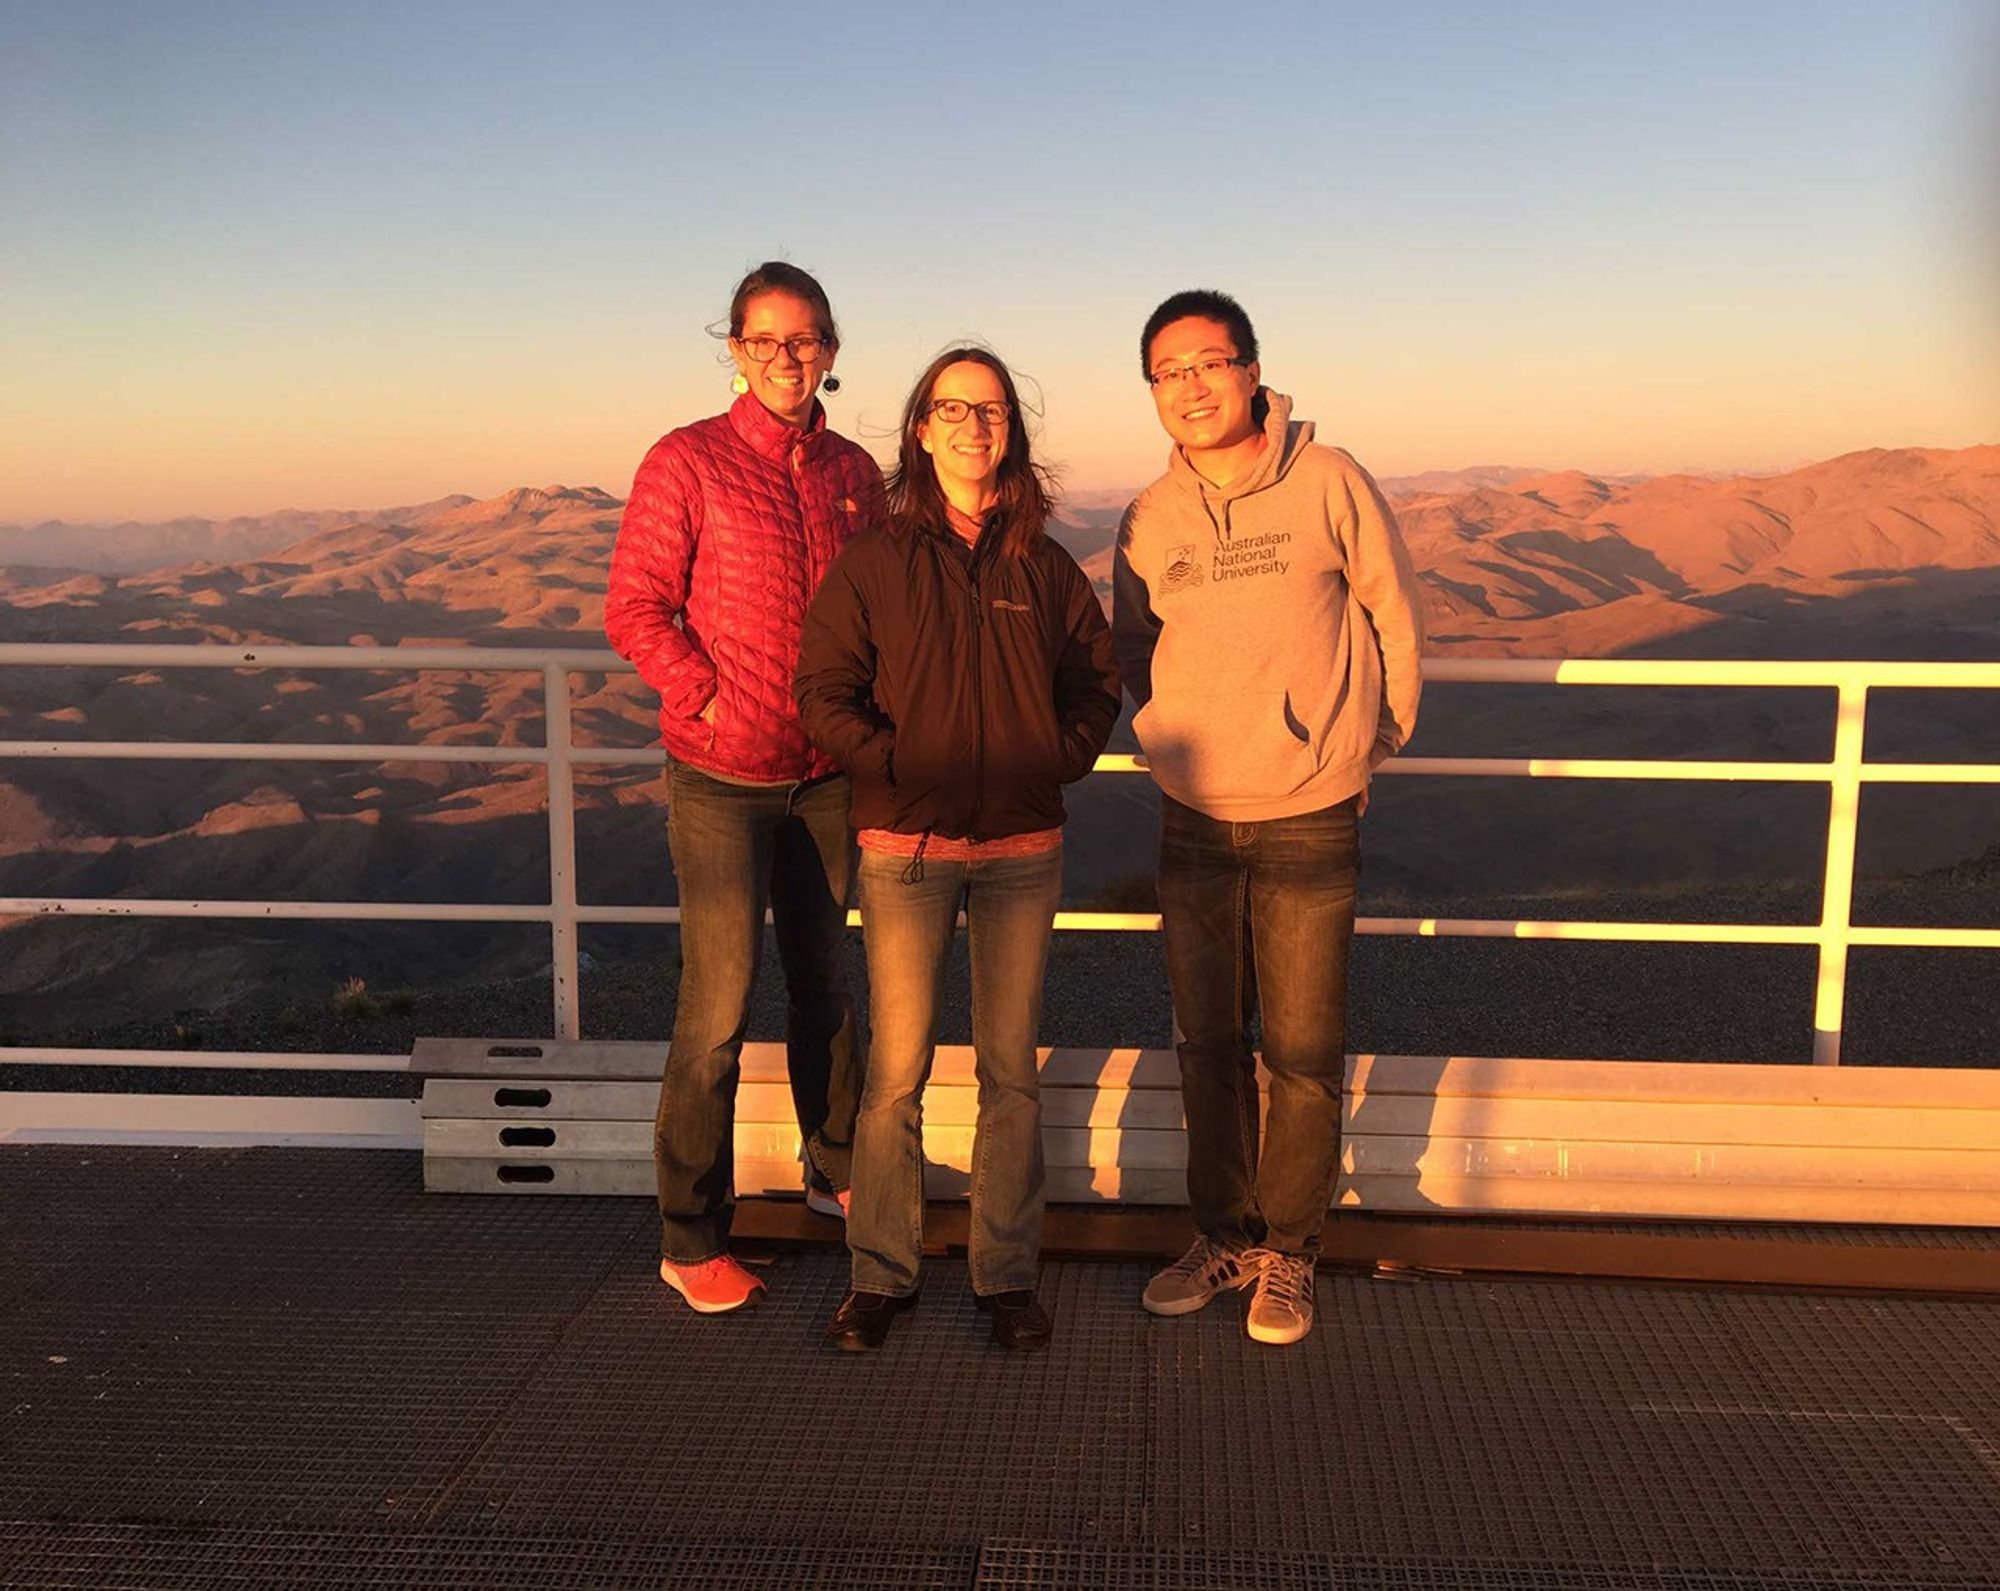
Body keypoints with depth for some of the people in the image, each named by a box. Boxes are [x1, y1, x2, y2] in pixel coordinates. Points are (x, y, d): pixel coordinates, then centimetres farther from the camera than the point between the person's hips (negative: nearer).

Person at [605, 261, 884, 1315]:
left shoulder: (854, 473, 7)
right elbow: (634, 608, -7)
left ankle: (834, 1170, 37)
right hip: (720, 774, -5)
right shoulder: (687, 462, -6)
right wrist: (715, 701, -15)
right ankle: (690, 1240, 9)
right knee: (719, 1004, -4)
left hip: (828, 773, 5)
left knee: (823, 980, 18)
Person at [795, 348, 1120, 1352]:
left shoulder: (1042, 565, 8)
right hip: (905, 846, -2)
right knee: (896, 1070, 2)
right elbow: (824, 689, -1)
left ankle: (1008, 1275, 21)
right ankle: (880, 1274, 17)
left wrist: (1057, 759, -2)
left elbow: (1095, 678, 14)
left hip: (1023, 846, 2)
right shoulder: (875, 560, 1)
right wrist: (898, 766, -12)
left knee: (1010, 1069, 8)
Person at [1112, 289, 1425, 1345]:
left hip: (1311, 820, -3)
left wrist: (1370, 744, 8)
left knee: (1304, 1053, 4)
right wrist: (1177, 738, 10)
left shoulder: (1329, 482, -8)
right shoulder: (1148, 520, 1)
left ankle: (1288, 1253, 21)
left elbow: (1395, 621, 2)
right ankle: (1224, 1236, 28)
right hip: (1194, 819, 3)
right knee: (1209, 1046, 12)